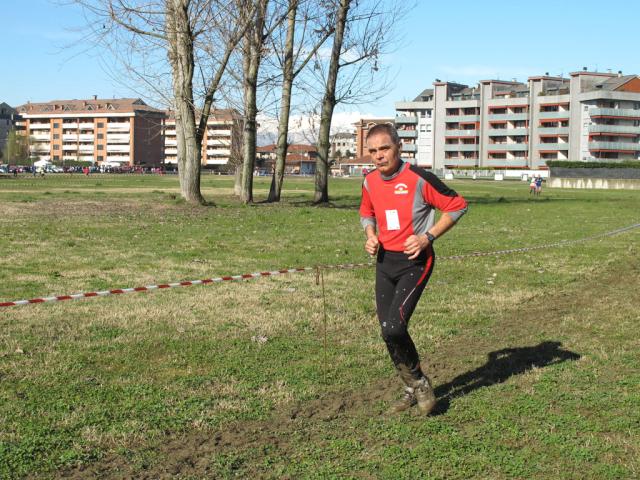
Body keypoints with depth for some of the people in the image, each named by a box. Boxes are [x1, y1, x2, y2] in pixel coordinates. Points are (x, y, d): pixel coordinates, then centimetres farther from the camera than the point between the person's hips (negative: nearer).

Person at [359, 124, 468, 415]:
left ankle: (420, 382, 7)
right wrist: (371, 236, 3)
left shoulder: (419, 178, -15)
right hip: (385, 261, 7)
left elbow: (457, 206, -9)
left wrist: (427, 237, -16)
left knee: (393, 328, -18)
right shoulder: (370, 182, 4)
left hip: (415, 261, -6)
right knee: (388, 332, 7)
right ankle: (412, 391, 26)